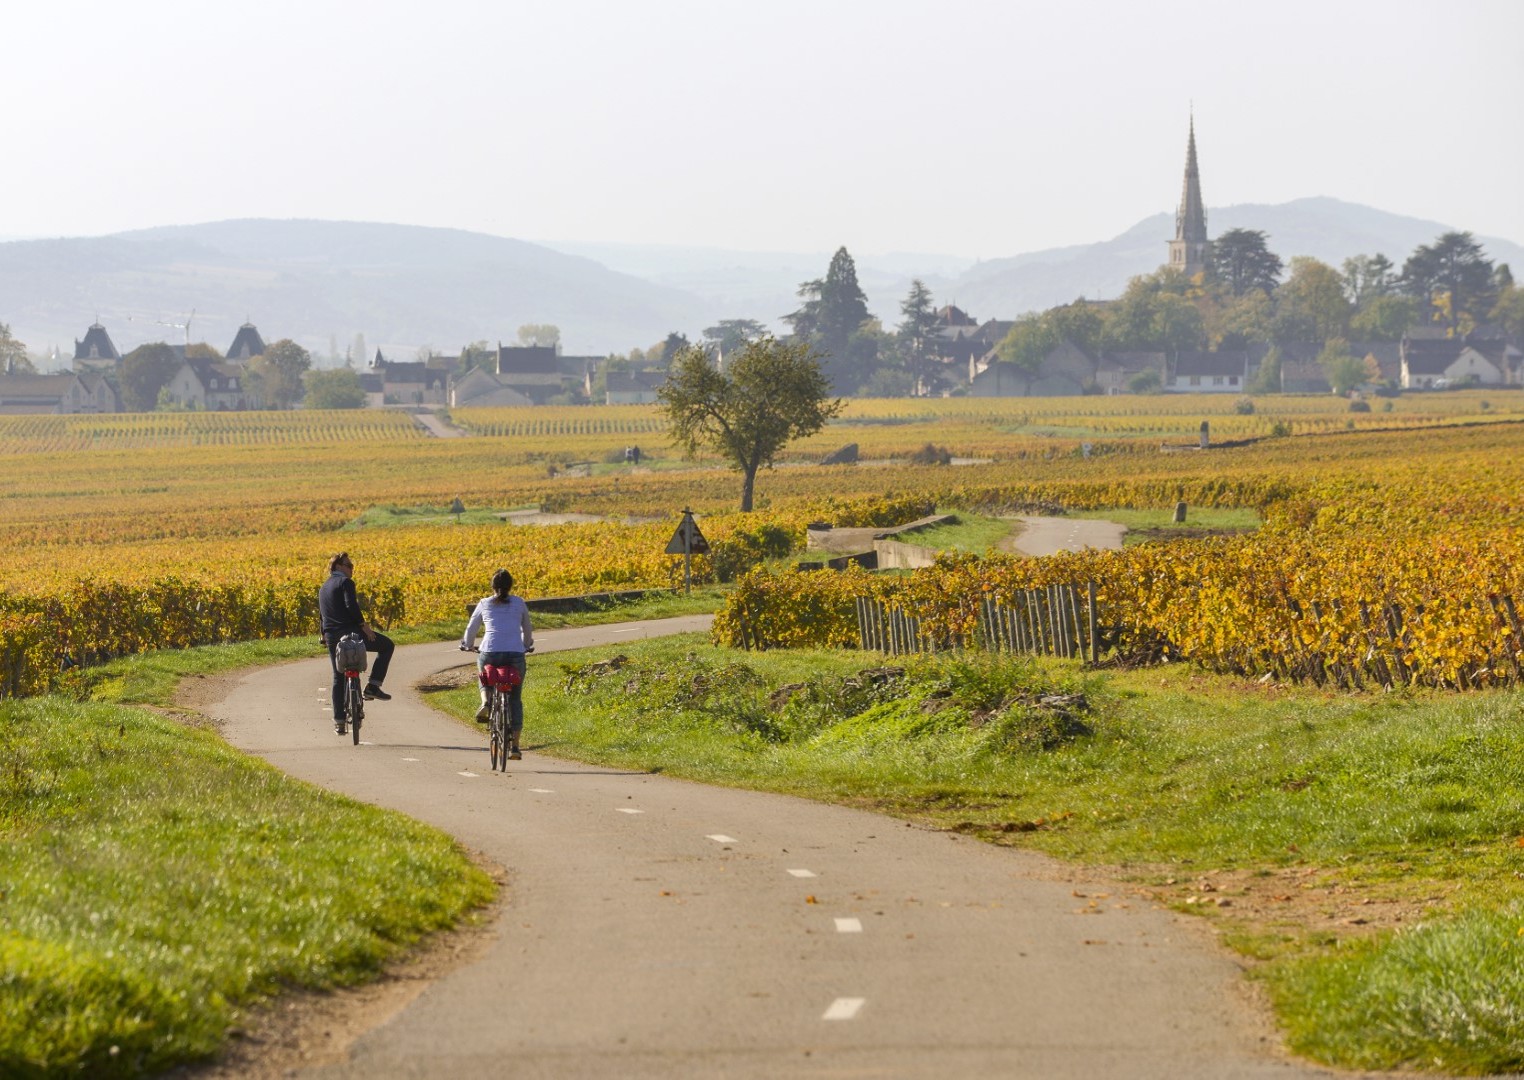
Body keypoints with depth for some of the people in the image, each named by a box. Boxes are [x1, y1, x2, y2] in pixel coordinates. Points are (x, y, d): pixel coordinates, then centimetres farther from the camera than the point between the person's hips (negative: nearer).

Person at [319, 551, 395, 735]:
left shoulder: (324, 588, 21)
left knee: (339, 678, 16)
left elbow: (322, 613, 25)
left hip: (332, 637, 8)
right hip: (350, 632, -8)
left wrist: (325, 635, 33)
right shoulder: (345, 582, -5)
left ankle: (339, 721, 14)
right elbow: (351, 606, -19)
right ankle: (373, 686, 0)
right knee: (386, 645, 10)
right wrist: (364, 625, -16)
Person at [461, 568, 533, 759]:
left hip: (490, 653, 0)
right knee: (515, 700, 12)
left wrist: (467, 645, 43)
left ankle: (485, 702, 3)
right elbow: (527, 629, 25)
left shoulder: (484, 604, 12)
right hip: (516, 655, 0)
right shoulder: (519, 603, 13)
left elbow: (471, 629, 22)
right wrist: (527, 645, 45)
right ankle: (514, 746, 4)